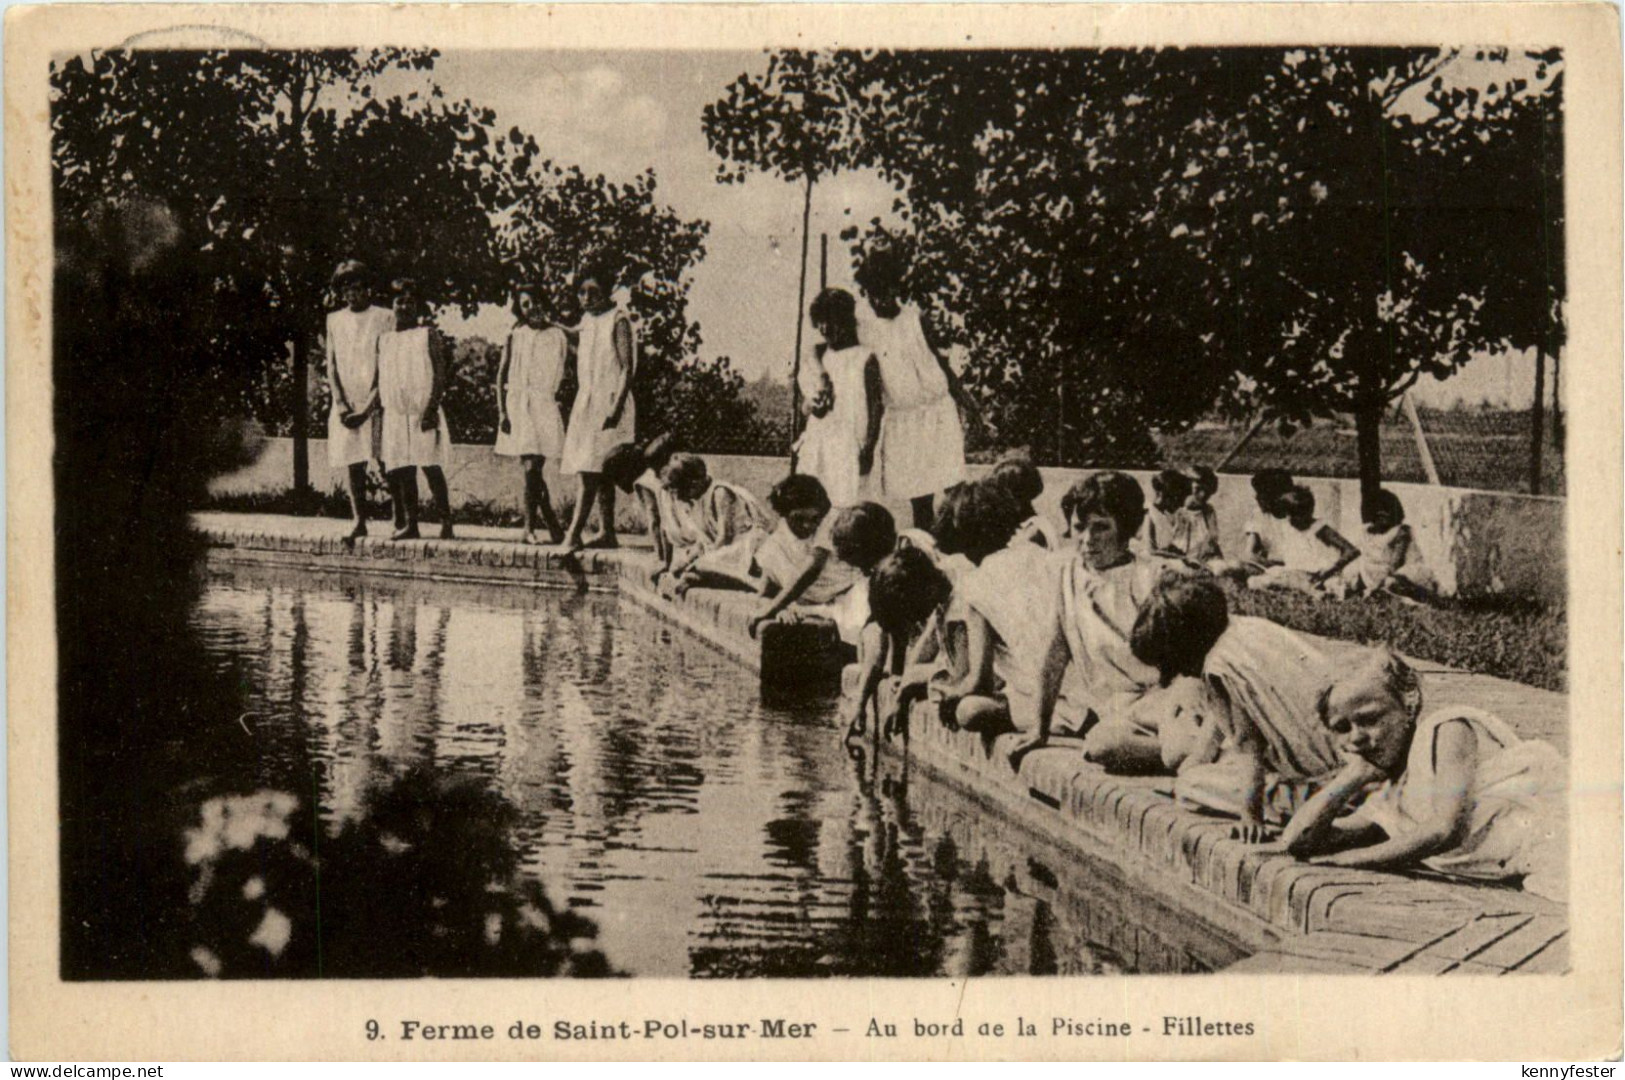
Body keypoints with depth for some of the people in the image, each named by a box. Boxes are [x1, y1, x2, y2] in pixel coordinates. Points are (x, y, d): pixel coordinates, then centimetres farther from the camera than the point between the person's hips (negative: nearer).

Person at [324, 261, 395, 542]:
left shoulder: (384, 318, 1)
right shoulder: (334, 320, 13)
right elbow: (331, 365, 10)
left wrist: (367, 407, -11)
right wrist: (341, 403, -4)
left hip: (375, 403, -3)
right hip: (346, 404, 4)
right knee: (351, 463, 1)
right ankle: (358, 521, 6)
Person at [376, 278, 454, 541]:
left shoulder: (428, 335, 1)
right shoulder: (385, 339, 16)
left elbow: (440, 375, -6)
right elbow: (381, 378, 19)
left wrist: (431, 408, -15)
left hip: (423, 411, -5)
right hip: (395, 413, 5)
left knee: (431, 466, -10)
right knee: (402, 470, 4)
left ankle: (446, 523, -9)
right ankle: (409, 524, 10)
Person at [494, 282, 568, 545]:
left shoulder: (557, 337, 7)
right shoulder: (515, 336, 6)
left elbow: (566, 375, 11)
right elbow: (502, 375, 5)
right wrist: (501, 410, -3)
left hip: (545, 405, 0)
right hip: (518, 403, 0)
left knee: (534, 467, -6)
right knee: (530, 467, -5)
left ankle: (530, 528, -1)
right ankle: (551, 523, 4)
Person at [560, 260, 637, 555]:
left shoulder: (619, 320, -9)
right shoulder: (587, 320, 14)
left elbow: (628, 368, -13)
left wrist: (617, 406, -20)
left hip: (609, 401, -8)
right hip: (586, 401, 8)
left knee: (590, 470, -13)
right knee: (598, 473, 9)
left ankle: (574, 534, -18)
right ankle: (607, 533, 13)